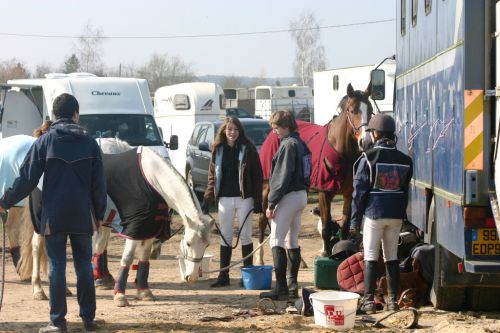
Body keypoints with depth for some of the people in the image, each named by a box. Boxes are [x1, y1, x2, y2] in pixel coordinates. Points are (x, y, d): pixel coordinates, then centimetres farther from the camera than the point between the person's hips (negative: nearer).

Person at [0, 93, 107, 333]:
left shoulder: (44, 142, -3)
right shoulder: (90, 144, 3)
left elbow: (27, 179, -5)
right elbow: (99, 184, 4)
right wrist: (99, 214, 15)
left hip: (54, 216, -2)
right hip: (83, 216, 2)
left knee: (57, 267, 1)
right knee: (84, 265, 10)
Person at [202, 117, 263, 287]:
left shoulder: (248, 149, -4)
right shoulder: (218, 150, 5)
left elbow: (257, 176, -4)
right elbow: (212, 175, 7)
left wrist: (257, 200, -9)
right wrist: (207, 199, -2)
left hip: (244, 198, -3)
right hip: (225, 198, 3)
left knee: (245, 236, 3)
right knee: (225, 237, 6)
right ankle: (223, 275, 10)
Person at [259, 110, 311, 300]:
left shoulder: (288, 145, -15)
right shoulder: (300, 144, 13)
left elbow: (282, 177, -19)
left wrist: (271, 203, -17)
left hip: (288, 197, -10)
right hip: (301, 195, 10)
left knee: (277, 241, -8)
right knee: (292, 241, 13)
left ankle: (281, 288, -11)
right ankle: (292, 286, 15)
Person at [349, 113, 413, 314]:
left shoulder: (368, 158, -9)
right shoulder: (404, 160, 6)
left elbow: (359, 191, -8)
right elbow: (405, 190, 10)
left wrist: (354, 220, -4)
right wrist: (401, 212, 16)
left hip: (373, 213, -4)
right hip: (396, 215, 4)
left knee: (371, 257, 1)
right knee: (392, 257, 12)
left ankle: (369, 301, -2)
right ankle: (393, 300, 13)